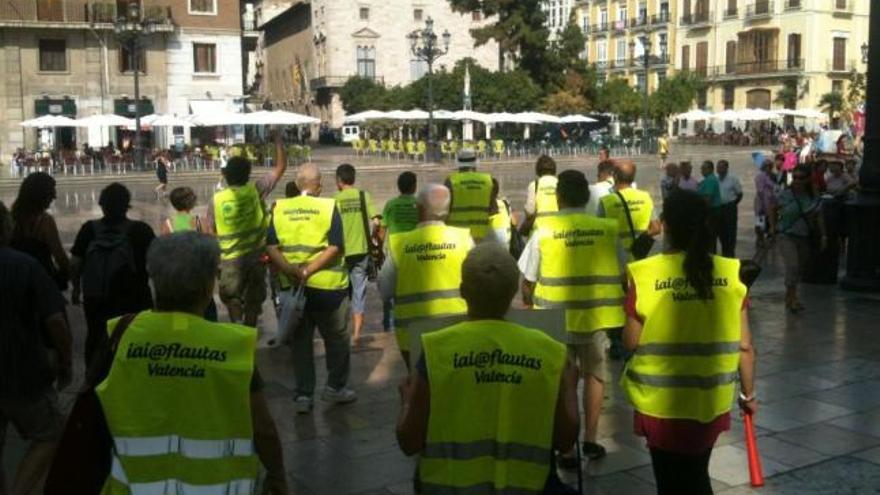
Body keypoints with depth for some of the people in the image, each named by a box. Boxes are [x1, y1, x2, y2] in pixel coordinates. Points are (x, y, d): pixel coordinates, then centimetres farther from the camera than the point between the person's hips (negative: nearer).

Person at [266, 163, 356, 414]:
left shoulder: (280, 208, 1)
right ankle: (335, 388, 24)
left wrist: (290, 270, -18)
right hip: (328, 286, -3)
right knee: (337, 339, 16)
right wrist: (309, 270, -20)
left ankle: (303, 395, 14)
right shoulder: (328, 207, -8)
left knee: (300, 341, 14)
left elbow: (271, 248, -7)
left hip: (293, 287, 3)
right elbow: (335, 248, -17)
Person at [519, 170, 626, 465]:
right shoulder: (607, 229, -5)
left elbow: (528, 281, -5)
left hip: (555, 319, -1)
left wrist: (529, 306, 14)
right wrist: (615, 304, 18)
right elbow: (621, 274, 2)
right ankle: (590, 440, 26)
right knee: (594, 374, 20)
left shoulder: (545, 232, -9)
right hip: (595, 316, 1)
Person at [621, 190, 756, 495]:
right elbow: (744, 346, -2)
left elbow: (631, 342, -7)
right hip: (711, 401, 3)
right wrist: (748, 393, 12)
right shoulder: (730, 273, -7)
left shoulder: (645, 274, -14)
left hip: (660, 402, -3)